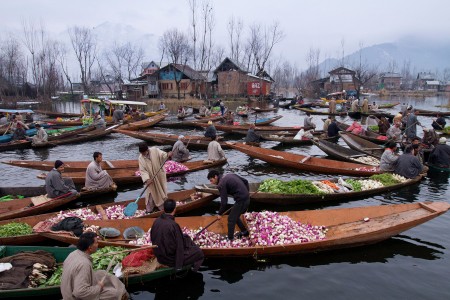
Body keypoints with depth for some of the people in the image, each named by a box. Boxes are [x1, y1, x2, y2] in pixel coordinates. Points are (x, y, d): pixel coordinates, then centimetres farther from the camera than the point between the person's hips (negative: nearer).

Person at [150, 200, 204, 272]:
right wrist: (178, 266, -10)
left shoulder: (156, 221, -7)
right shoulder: (174, 225, -28)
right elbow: (179, 247, -21)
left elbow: (152, 238, 8)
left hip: (159, 257, 8)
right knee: (199, 253, 6)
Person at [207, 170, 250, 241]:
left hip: (241, 200, -9)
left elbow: (224, 201, -12)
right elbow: (245, 181, 18)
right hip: (247, 199, 9)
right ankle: (244, 232, 37)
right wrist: (246, 193, 25)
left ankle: (230, 239, 10)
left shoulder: (221, 184, -11)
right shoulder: (230, 175, 14)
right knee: (235, 217, 24)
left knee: (231, 219, 3)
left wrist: (220, 213, 2)